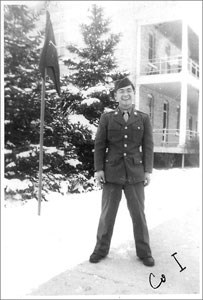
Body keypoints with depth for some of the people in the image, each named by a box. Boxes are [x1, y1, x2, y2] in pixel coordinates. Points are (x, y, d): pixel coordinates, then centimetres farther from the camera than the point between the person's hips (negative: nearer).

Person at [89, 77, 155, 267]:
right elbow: (99, 145, 2)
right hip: (112, 173, 0)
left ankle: (144, 252, 24)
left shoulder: (143, 119, 6)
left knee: (138, 214, 8)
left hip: (135, 174, 0)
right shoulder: (106, 118, 4)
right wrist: (98, 169, -4)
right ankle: (101, 249, 25)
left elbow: (148, 146, 4)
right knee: (107, 214, 9)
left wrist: (148, 170, -2)